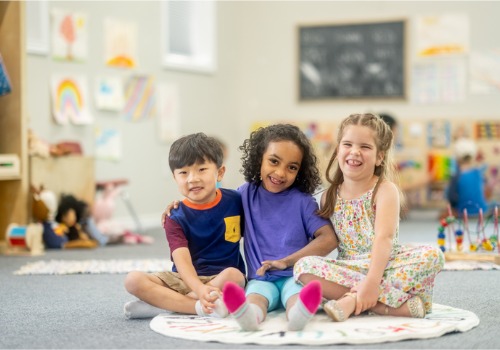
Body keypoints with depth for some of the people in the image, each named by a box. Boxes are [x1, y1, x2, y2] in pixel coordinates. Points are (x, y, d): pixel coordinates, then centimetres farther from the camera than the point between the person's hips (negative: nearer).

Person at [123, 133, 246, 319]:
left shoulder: (236, 201, -1)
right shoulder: (176, 218, -7)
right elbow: (182, 260, -22)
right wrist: (200, 289, -43)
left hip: (222, 278, 0)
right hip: (186, 280, 1)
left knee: (234, 275, -36)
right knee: (133, 280, -21)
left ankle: (161, 304, -29)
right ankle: (200, 307, -34)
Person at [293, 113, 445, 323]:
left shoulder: (385, 190, -5)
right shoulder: (329, 197, 8)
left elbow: (384, 237, -19)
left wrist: (372, 281, -33)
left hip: (384, 267, -2)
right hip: (348, 270, 2)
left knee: (432, 255, -27)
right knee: (304, 266, -24)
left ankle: (354, 300, -32)